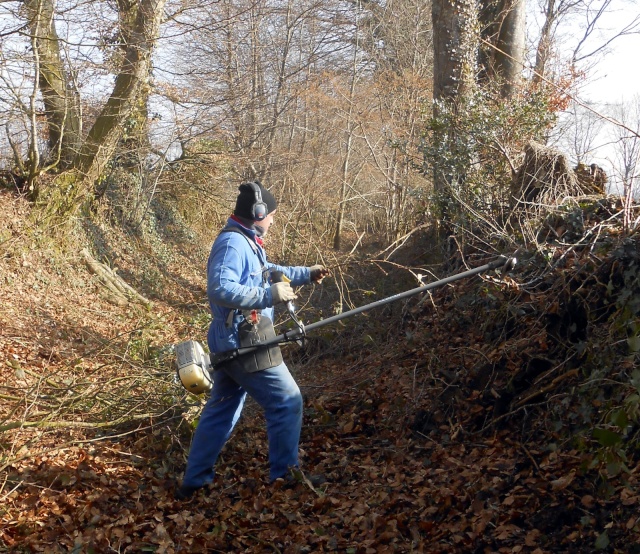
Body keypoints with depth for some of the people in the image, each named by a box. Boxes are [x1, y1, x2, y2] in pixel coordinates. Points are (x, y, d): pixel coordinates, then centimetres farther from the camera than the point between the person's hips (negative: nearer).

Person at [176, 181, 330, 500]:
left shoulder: (247, 242, 16)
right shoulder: (233, 243, -17)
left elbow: (268, 272, 33)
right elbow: (220, 288, -30)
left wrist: (306, 274, 28)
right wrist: (270, 295, -29)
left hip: (231, 345, 11)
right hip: (245, 345, -11)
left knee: (220, 411, 15)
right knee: (287, 402, -1)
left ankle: (194, 482, 23)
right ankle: (284, 476, 8)